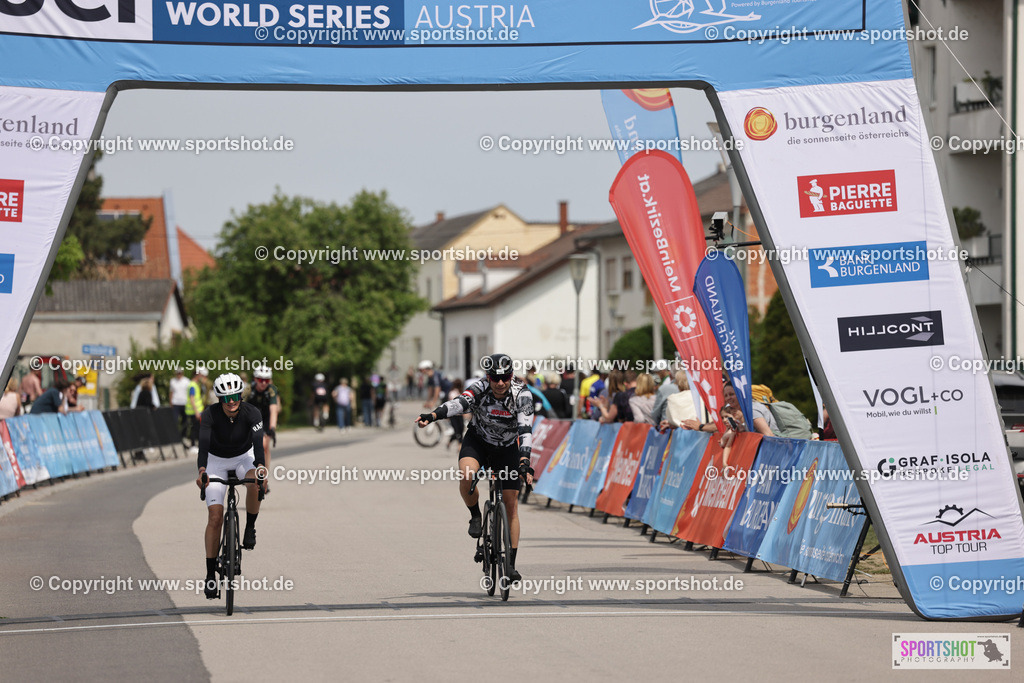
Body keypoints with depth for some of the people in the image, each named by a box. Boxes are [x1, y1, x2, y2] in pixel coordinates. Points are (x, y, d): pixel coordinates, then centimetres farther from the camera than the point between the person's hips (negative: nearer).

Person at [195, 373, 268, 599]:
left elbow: (258, 443, -36)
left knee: (255, 482, -36)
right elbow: (203, 444, -38)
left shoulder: (251, 413, -24)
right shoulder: (210, 415, -26)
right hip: (217, 461, 0)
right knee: (215, 517, -12)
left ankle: (250, 528, -11)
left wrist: (261, 468, -55)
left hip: (243, 457, 0)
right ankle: (210, 574, -7)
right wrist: (201, 471, -55)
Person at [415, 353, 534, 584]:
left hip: (507, 448, 1)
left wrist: (524, 461, -47)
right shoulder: (479, 389, -24)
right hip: (478, 441, -1)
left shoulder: (522, 395, -23)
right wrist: (432, 415, -61)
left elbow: (525, 429, -32)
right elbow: (459, 403, -42)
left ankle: (511, 564, 4)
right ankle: (475, 516, -5)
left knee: (511, 505, -4)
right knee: (466, 475, -33)